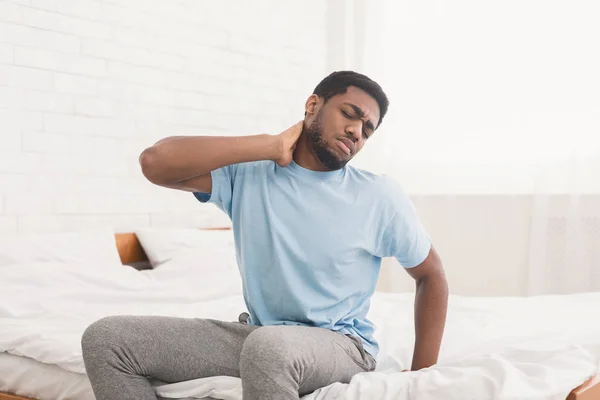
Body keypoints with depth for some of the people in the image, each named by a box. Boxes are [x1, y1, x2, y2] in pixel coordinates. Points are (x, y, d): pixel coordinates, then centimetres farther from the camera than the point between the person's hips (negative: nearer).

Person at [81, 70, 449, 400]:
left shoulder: (380, 196, -7)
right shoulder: (248, 174, -4)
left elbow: (432, 275, 5)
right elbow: (156, 162, -18)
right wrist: (271, 145, -15)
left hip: (342, 344, -3)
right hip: (257, 336, 4)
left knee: (270, 347, -41)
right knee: (107, 339, -8)